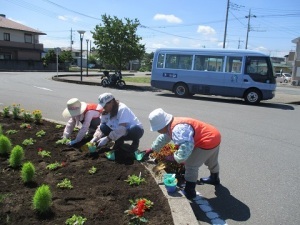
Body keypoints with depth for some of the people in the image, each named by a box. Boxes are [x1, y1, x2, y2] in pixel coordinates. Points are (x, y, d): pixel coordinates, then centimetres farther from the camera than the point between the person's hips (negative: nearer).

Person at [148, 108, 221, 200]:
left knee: (191, 165, -1)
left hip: (208, 142, -10)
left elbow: (186, 146, -42)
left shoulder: (178, 129, -30)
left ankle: (189, 192, 13)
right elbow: (163, 138, 22)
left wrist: (175, 157, -29)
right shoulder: (171, 126, 5)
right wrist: (152, 149, 31)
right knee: (211, 162, 34)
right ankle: (214, 178, 60)